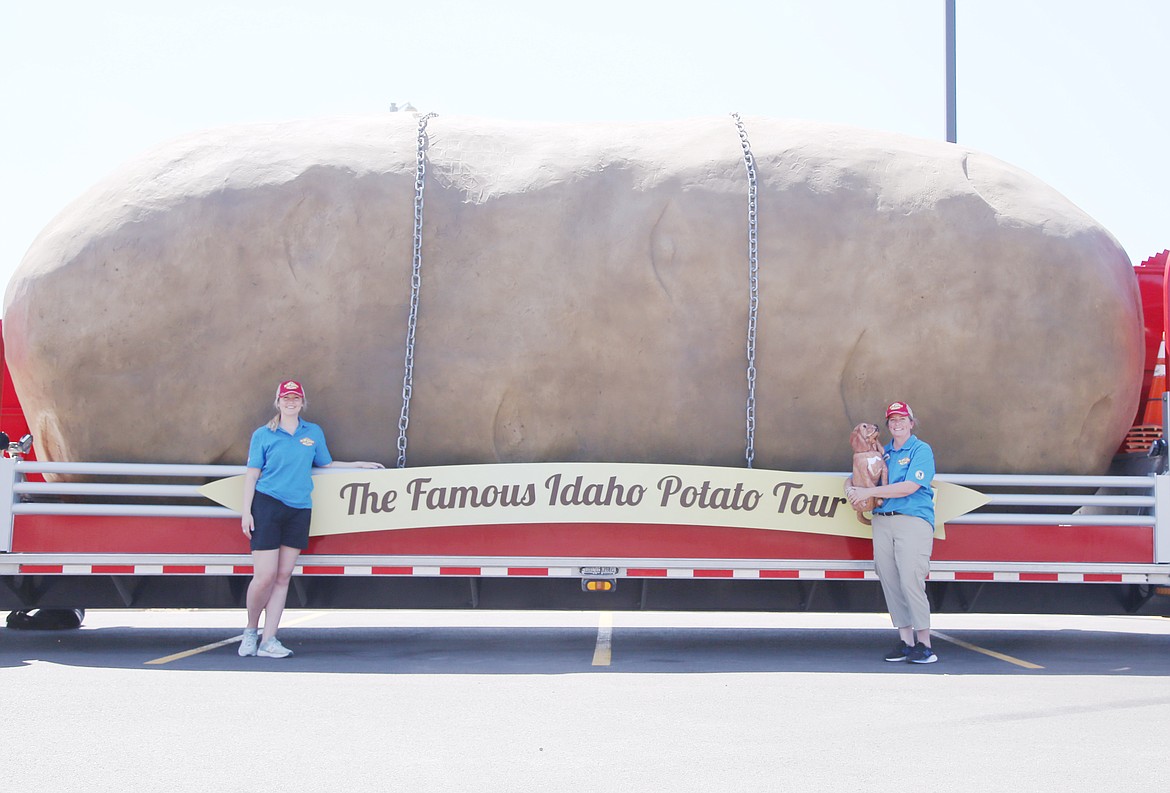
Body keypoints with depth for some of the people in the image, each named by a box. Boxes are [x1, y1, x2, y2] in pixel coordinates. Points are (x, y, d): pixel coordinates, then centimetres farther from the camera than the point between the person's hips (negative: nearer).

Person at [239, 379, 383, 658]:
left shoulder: (314, 433, 13)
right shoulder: (263, 435, 4)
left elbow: (326, 464, 25)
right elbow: (252, 474, 3)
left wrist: (359, 465, 25)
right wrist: (246, 512, -4)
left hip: (299, 510, 3)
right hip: (267, 506, -3)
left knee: (283, 577, 2)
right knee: (264, 576, -8)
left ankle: (268, 640, 4)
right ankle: (250, 630, 12)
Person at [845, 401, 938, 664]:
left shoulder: (921, 450, 1)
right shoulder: (882, 453, 20)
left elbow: (909, 487, -12)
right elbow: (854, 477, 28)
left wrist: (870, 492, -10)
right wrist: (850, 487, 3)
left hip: (913, 520, -6)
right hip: (882, 521, 6)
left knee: (911, 580, -15)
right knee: (889, 581, 2)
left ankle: (924, 643, -10)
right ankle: (905, 640, 7)